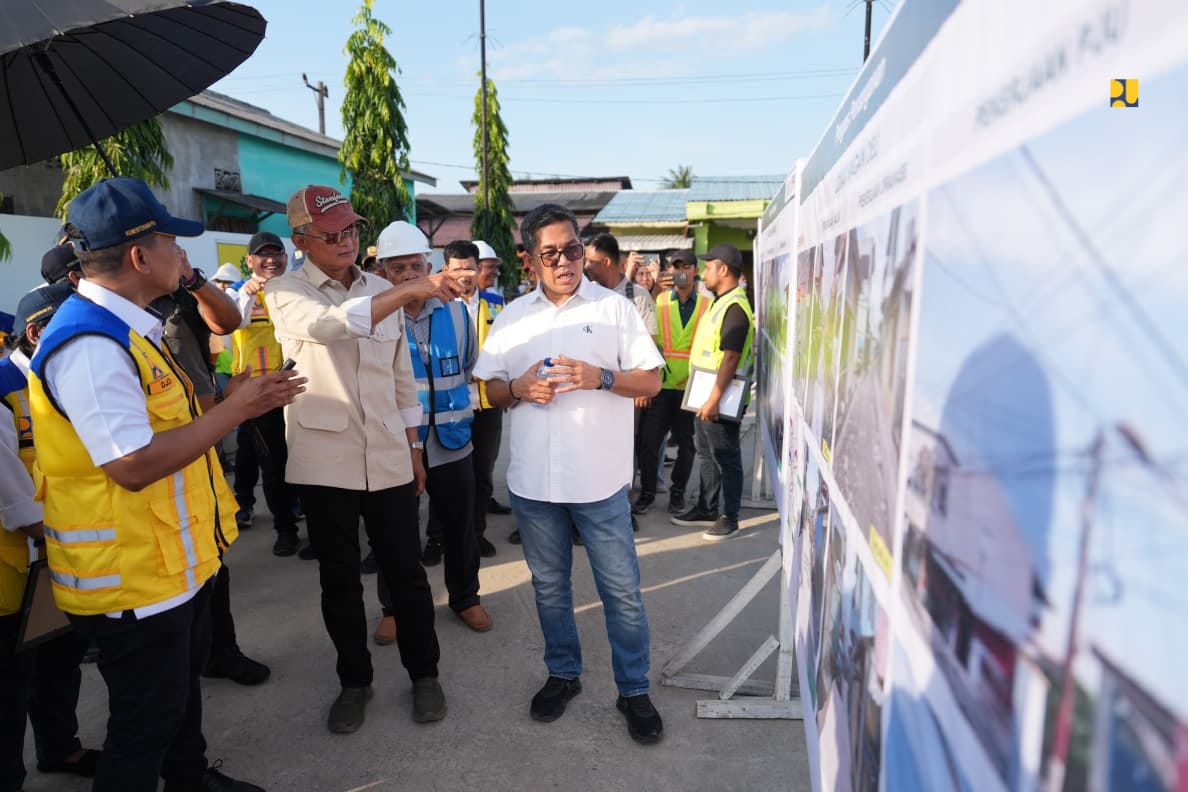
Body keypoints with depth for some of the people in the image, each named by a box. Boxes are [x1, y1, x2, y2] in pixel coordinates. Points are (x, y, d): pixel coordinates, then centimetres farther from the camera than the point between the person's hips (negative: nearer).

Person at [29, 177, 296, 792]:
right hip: (132, 575, -11)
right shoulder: (91, 344, -26)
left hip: (171, 557, 11)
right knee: (147, 717, 8)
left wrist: (240, 398, 8)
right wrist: (235, 409, -24)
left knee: (182, 682, 28)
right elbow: (133, 465, -30)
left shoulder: (123, 327, 8)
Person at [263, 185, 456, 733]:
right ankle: (354, 681, 31)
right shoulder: (286, 292, -4)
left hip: (388, 458, 3)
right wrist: (409, 291, -36)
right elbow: (327, 325, -29)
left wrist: (414, 447, 11)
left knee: (406, 571, 9)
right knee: (339, 579, 12)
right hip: (324, 461, -2)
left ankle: (423, 673, 29)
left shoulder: (381, 291, 9)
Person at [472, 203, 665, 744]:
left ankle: (634, 690, 23)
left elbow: (651, 381, -2)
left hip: (599, 477, -2)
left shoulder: (614, 308, -1)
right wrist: (518, 388, -12)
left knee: (622, 590, 4)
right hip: (532, 479, 3)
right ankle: (563, 674, 36)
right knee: (549, 585, 17)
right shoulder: (512, 317, 7)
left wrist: (601, 377, -18)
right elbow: (491, 390, 10)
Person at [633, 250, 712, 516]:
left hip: (691, 386, 0)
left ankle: (677, 492, 27)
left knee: (686, 442, 10)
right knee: (649, 440, 2)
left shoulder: (707, 305, 4)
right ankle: (647, 492, 19)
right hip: (660, 384, 0)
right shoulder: (658, 300, 4)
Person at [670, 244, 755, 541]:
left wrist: (714, 399, -26)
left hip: (720, 399, -10)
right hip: (705, 395, 10)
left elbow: (730, 358, -24)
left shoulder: (735, 308, -18)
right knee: (707, 455, 18)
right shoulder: (720, 302, 14)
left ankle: (728, 519, 12)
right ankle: (708, 509, 30)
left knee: (726, 458, 1)